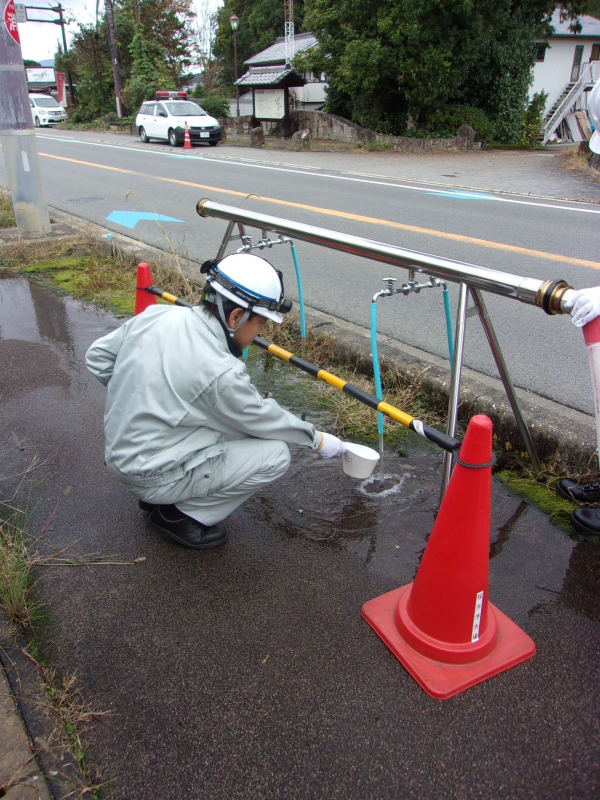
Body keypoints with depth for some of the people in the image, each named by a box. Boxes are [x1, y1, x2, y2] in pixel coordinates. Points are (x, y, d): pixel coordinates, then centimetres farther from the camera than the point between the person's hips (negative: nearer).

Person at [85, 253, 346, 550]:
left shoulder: (155, 315, -7)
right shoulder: (219, 372, -27)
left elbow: (97, 356, 6)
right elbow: (265, 419, -11)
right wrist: (317, 439, 6)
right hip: (153, 476, -8)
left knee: (234, 411, 16)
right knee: (275, 455, -8)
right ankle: (181, 516, 2)